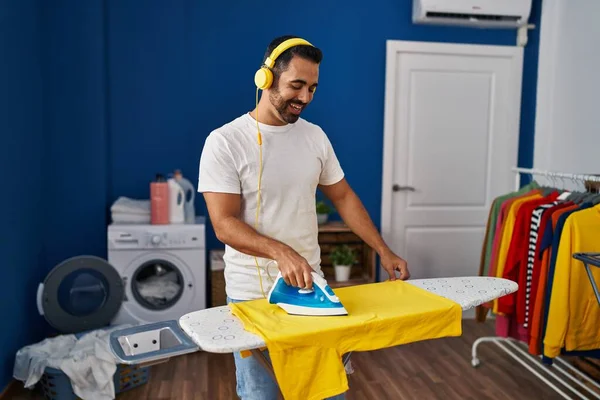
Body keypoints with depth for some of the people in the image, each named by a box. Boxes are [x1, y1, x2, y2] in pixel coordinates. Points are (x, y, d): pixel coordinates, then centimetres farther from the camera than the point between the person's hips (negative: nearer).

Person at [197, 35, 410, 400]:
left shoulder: (315, 136, 3)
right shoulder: (225, 142, -13)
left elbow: (343, 197, 10)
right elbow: (224, 224, -18)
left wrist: (384, 251, 5)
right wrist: (279, 251, -33)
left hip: (309, 282, 4)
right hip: (252, 295, -4)